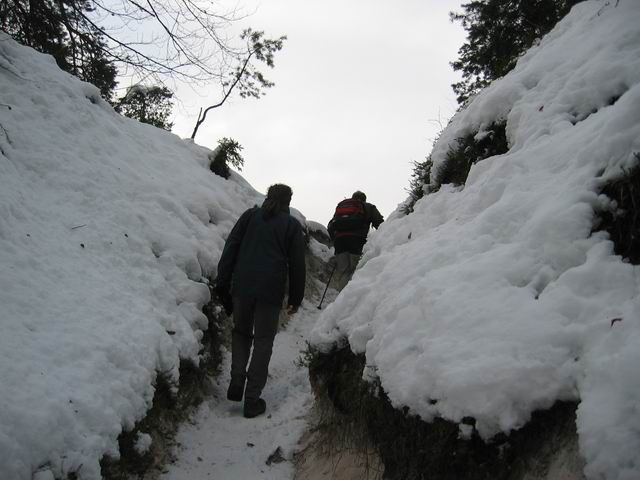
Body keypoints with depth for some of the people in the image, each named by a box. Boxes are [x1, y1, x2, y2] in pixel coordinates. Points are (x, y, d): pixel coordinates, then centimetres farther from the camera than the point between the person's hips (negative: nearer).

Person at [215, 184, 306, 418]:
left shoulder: (250, 215, 10)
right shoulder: (292, 225, 7)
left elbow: (230, 248, 5)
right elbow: (297, 264, 6)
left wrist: (222, 284, 6)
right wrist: (295, 299, 13)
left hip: (242, 286, 2)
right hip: (271, 291, -1)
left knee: (241, 333, 21)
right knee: (263, 341, 7)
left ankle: (236, 383, 7)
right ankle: (252, 400, 6)